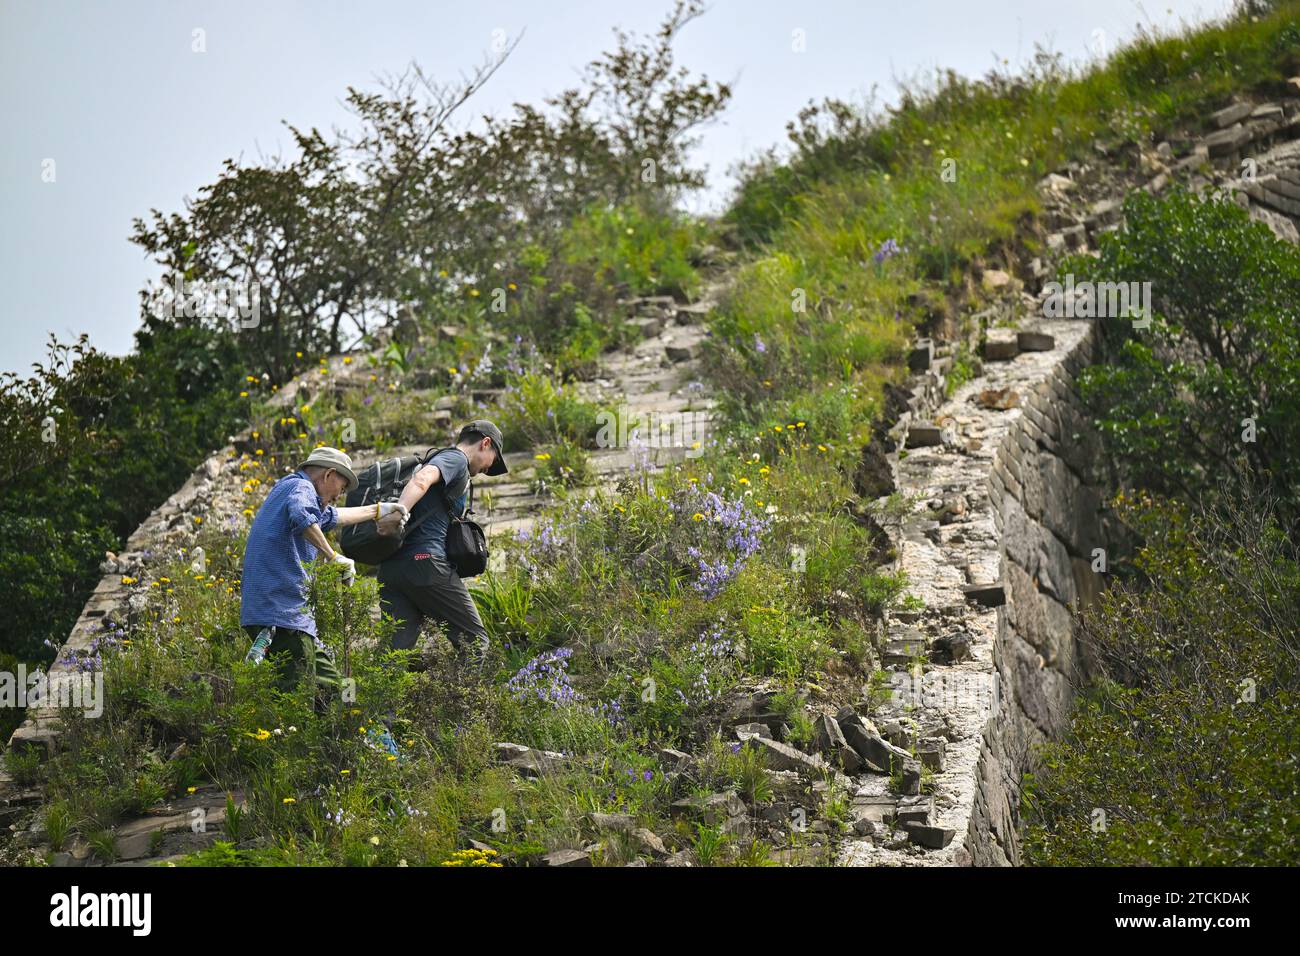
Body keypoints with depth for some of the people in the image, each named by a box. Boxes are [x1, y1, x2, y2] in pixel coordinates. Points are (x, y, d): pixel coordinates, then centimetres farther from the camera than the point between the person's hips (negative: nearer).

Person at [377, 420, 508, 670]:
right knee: (474, 639, 1)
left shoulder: (438, 459, 31)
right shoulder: (456, 459, 1)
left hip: (390, 568, 8)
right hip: (427, 561, -8)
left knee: (395, 650, 2)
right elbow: (422, 478, -19)